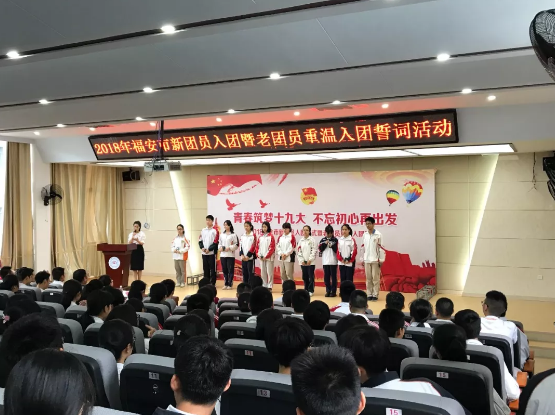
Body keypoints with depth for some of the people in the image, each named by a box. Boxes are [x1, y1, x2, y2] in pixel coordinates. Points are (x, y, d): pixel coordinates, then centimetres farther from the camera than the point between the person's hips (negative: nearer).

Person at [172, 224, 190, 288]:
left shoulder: (185, 238, -7)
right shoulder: (175, 238, 11)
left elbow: (188, 246, -12)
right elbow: (172, 246, 14)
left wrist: (180, 251, -16)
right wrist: (174, 250, -7)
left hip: (182, 257, -5)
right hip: (176, 256, 5)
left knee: (183, 270, -2)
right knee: (177, 270, 10)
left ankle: (183, 282, 5)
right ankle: (178, 282, 18)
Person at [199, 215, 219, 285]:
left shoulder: (215, 230, -4)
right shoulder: (203, 230, 14)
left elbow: (216, 242, -9)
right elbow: (200, 240, 15)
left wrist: (209, 249, -13)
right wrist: (202, 247, -3)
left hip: (212, 253, -5)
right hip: (204, 253, 5)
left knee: (212, 268, -2)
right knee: (205, 268, 9)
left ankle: (212, 283, 2)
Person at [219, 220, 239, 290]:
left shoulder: (233, 235, -3)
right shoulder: (222, 235, 12)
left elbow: (236, 244, -6)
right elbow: (219, 243, 16)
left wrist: (229, 248, -15)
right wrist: (220, 248, -4)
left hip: (230, 255, -5)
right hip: (222, 255, 5)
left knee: (230, 270, -2)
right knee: (224, 270, 8)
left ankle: (230, 284, 4)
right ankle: (226, 284, 15)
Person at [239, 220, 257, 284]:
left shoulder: (253, 235, -4)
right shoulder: (242, 236, 12)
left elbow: (253, 246, -10)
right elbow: (240, 246, 9)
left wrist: (248, 256, -13)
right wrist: (242, 255, -5)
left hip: (250, 257, -5)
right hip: (243, 257, 5)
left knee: (251, 272, -4)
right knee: (244, 272, 8)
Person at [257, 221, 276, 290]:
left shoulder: (271, 236, -5)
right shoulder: (260, 237, 11)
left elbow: (272, 248, -10)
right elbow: (257, 246, 11)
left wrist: (266, 256, -13)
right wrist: (259, 255, -2)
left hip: (269, 257, -5)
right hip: (261, 258, 5)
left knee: (269, 272, -4)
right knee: (263, 272, 8)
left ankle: (269, 287, 0)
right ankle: (264, 286, 16)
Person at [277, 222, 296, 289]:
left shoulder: (292, 237, -6)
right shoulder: (280, 237, 12)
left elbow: (292, 247, -11)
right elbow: (278, 246, 10)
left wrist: (286, 254, -11)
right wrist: (281, 254, -4)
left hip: (289, 257, -6)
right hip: (281, 257, 6)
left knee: (289, 273, -9)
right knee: (283, 273, 9)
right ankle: (284, 288, 17)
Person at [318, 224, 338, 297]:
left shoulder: (335, 240, -3)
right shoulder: (323, 240, 8)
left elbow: (337, 250, -7)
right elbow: (320, 249, 2)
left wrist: (332, 246, -22)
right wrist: (325, 244, -10)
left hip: (333, 261, -3)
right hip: (325, 261, 4)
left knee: (333, 276, 2)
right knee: (326, 277, 7)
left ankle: (333, 291, 9)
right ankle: (328, 291, 16)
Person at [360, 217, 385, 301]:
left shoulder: (378, 235, -5)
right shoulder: (364, 235, 8)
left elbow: (381, 248, -6)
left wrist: (381, 260, -9)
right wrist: (362, 259, 10)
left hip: (375, 260, -4)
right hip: (367, 260, 4)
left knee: (375, 278, -2)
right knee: (368, 278, 6)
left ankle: (375, 295, 4)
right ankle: (369, 294, 12)